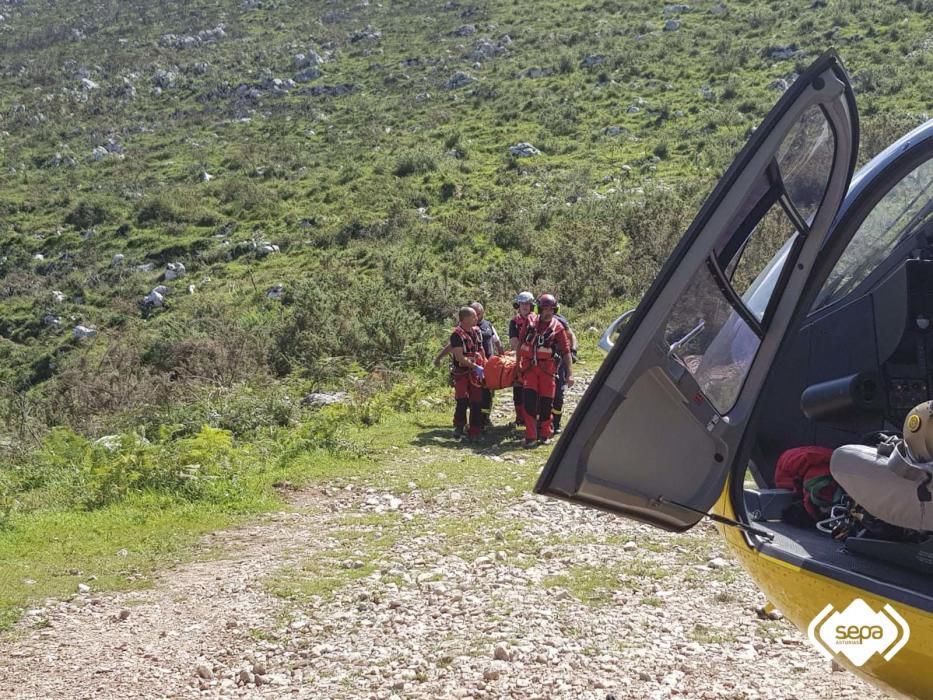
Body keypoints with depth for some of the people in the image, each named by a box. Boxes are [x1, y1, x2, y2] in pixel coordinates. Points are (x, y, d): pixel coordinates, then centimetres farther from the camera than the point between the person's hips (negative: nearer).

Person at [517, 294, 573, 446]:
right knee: (529, 399, -10)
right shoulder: (530, 322, 4)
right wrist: (518, 364, 12)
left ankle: (545, 434, 20)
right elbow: (521, 344, 13)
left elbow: (566, 352, -3)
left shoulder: (557, 327, -1)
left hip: (547, 368, -1)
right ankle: (530, 436, -8)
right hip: (529, 367, 1)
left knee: (546, 402, 3)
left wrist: (570, 374, -10)